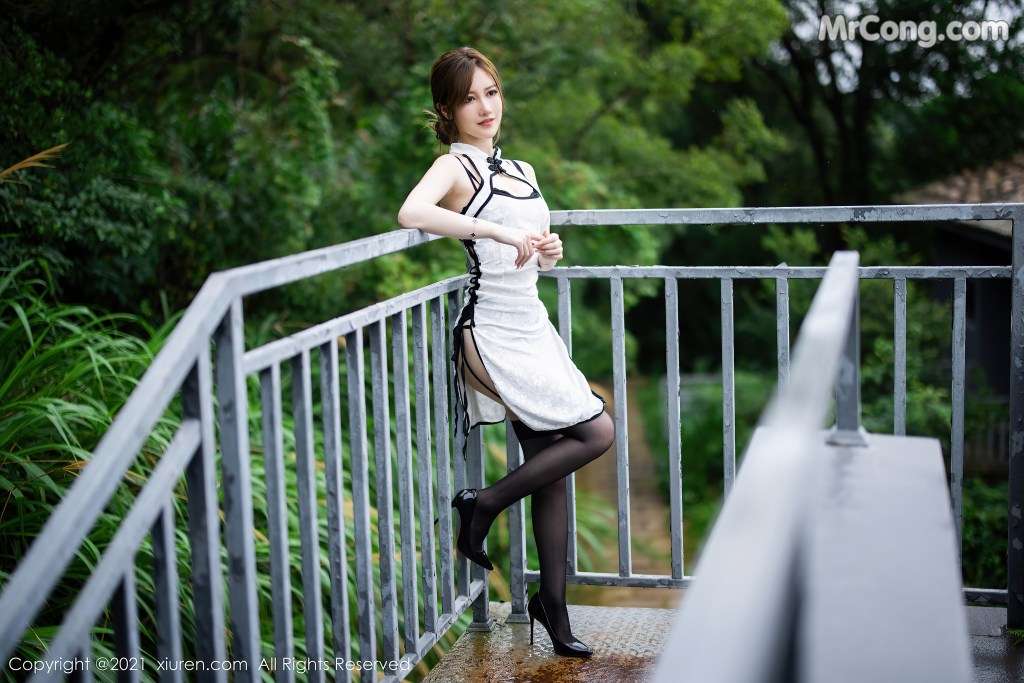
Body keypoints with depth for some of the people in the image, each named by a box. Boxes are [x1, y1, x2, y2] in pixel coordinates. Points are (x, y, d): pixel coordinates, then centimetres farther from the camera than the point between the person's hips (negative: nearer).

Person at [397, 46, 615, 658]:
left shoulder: (521, 171, 17)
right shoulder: (456, 166, -7)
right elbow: (413, 212, -30)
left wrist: (550, 251, 3)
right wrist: (498, 232, -32)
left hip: (533, 326, 7)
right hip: (492, 333, -7)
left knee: (553, 466, 7)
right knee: (598, 431, -11)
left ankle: (554, 605, 18)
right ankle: (484, 506, 3)